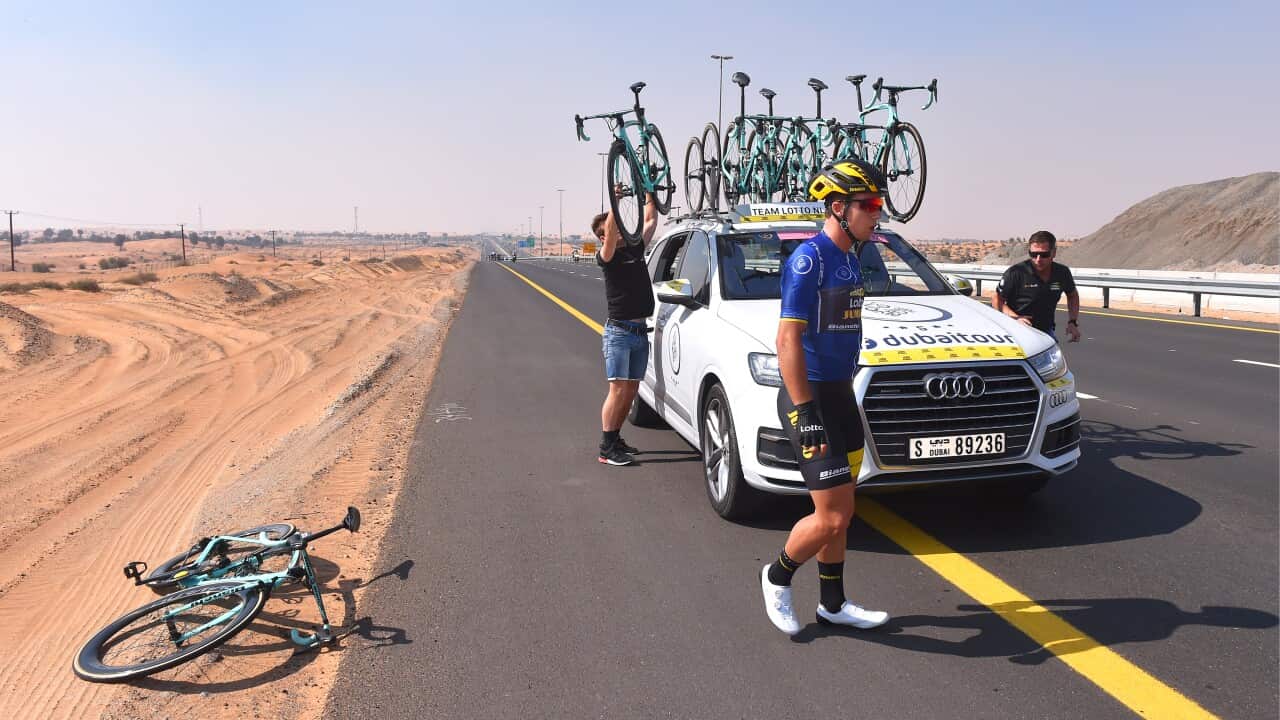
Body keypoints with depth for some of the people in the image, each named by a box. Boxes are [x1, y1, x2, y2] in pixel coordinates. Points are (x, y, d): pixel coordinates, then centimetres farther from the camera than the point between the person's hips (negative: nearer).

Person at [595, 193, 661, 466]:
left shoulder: (636, 248, 12)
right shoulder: (607, 256, -7)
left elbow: (651, 221, 22)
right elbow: (611, 234, -27)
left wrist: (650, 194, 20)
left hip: (641, 331, 7)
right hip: (619, 331, -7)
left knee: (631, 390, 10)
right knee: (618, 389, -11)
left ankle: (615, 439, 22)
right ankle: (606, 449, -7)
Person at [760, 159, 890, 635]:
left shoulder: (850, 259, 12)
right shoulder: (808, 259, -16)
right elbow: (788, 340, -21)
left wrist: (843, 396, 21)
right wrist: (805, 413, -25)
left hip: (840, 394, 9)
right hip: (811, 398, -9)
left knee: (838, 513, 15)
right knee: (833, 518, -6)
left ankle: (833, 605, 28)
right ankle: (778, 576, 19)